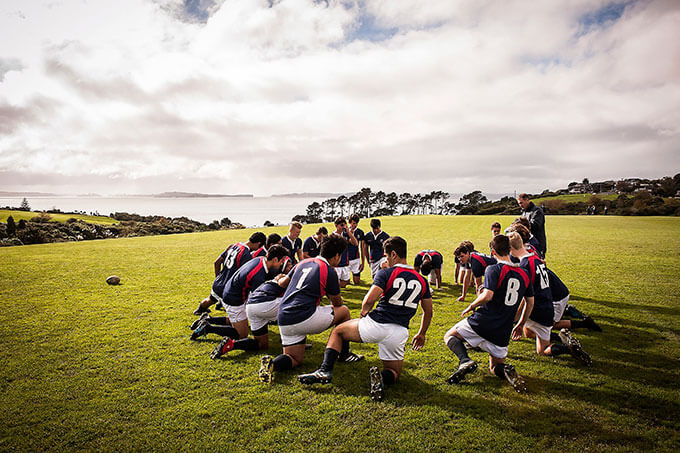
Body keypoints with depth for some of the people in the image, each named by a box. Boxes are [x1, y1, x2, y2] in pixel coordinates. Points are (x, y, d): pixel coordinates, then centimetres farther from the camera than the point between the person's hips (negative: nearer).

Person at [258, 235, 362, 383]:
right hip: (304, 318, -6)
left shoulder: (302, 263, 15)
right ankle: (344, 354, 25)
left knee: (295, 359, 19)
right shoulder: (329, 272, -2)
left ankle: (272, 363, -12)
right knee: (344, 311, 14)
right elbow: (337, 303, 13)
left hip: (284, 320, 7)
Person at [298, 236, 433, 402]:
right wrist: (421, 334, 34)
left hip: (375, 324, -3)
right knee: (394, 373, 24)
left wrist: (364, 312, 7)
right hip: (399, 333, 4)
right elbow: (428, 313, 20)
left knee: (337, 332, 20)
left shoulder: (385, 273, -5)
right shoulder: (422, 281, 10)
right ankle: (382, 377, -13)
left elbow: (368, 301, -15)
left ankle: (325, 371, 1)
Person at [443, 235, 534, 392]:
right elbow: (530, 303, 17)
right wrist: (521, 325, 28)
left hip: (482, 322, -5)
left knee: (450, 336, 15)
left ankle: (465, 361, -12)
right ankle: (507, 370, -12)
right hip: (503, 332, 5)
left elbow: (487, 295, -22)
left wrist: (471, 306, -5)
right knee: (496, 366, 23)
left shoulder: (493, 269, -10)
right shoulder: (523, 274, 9)